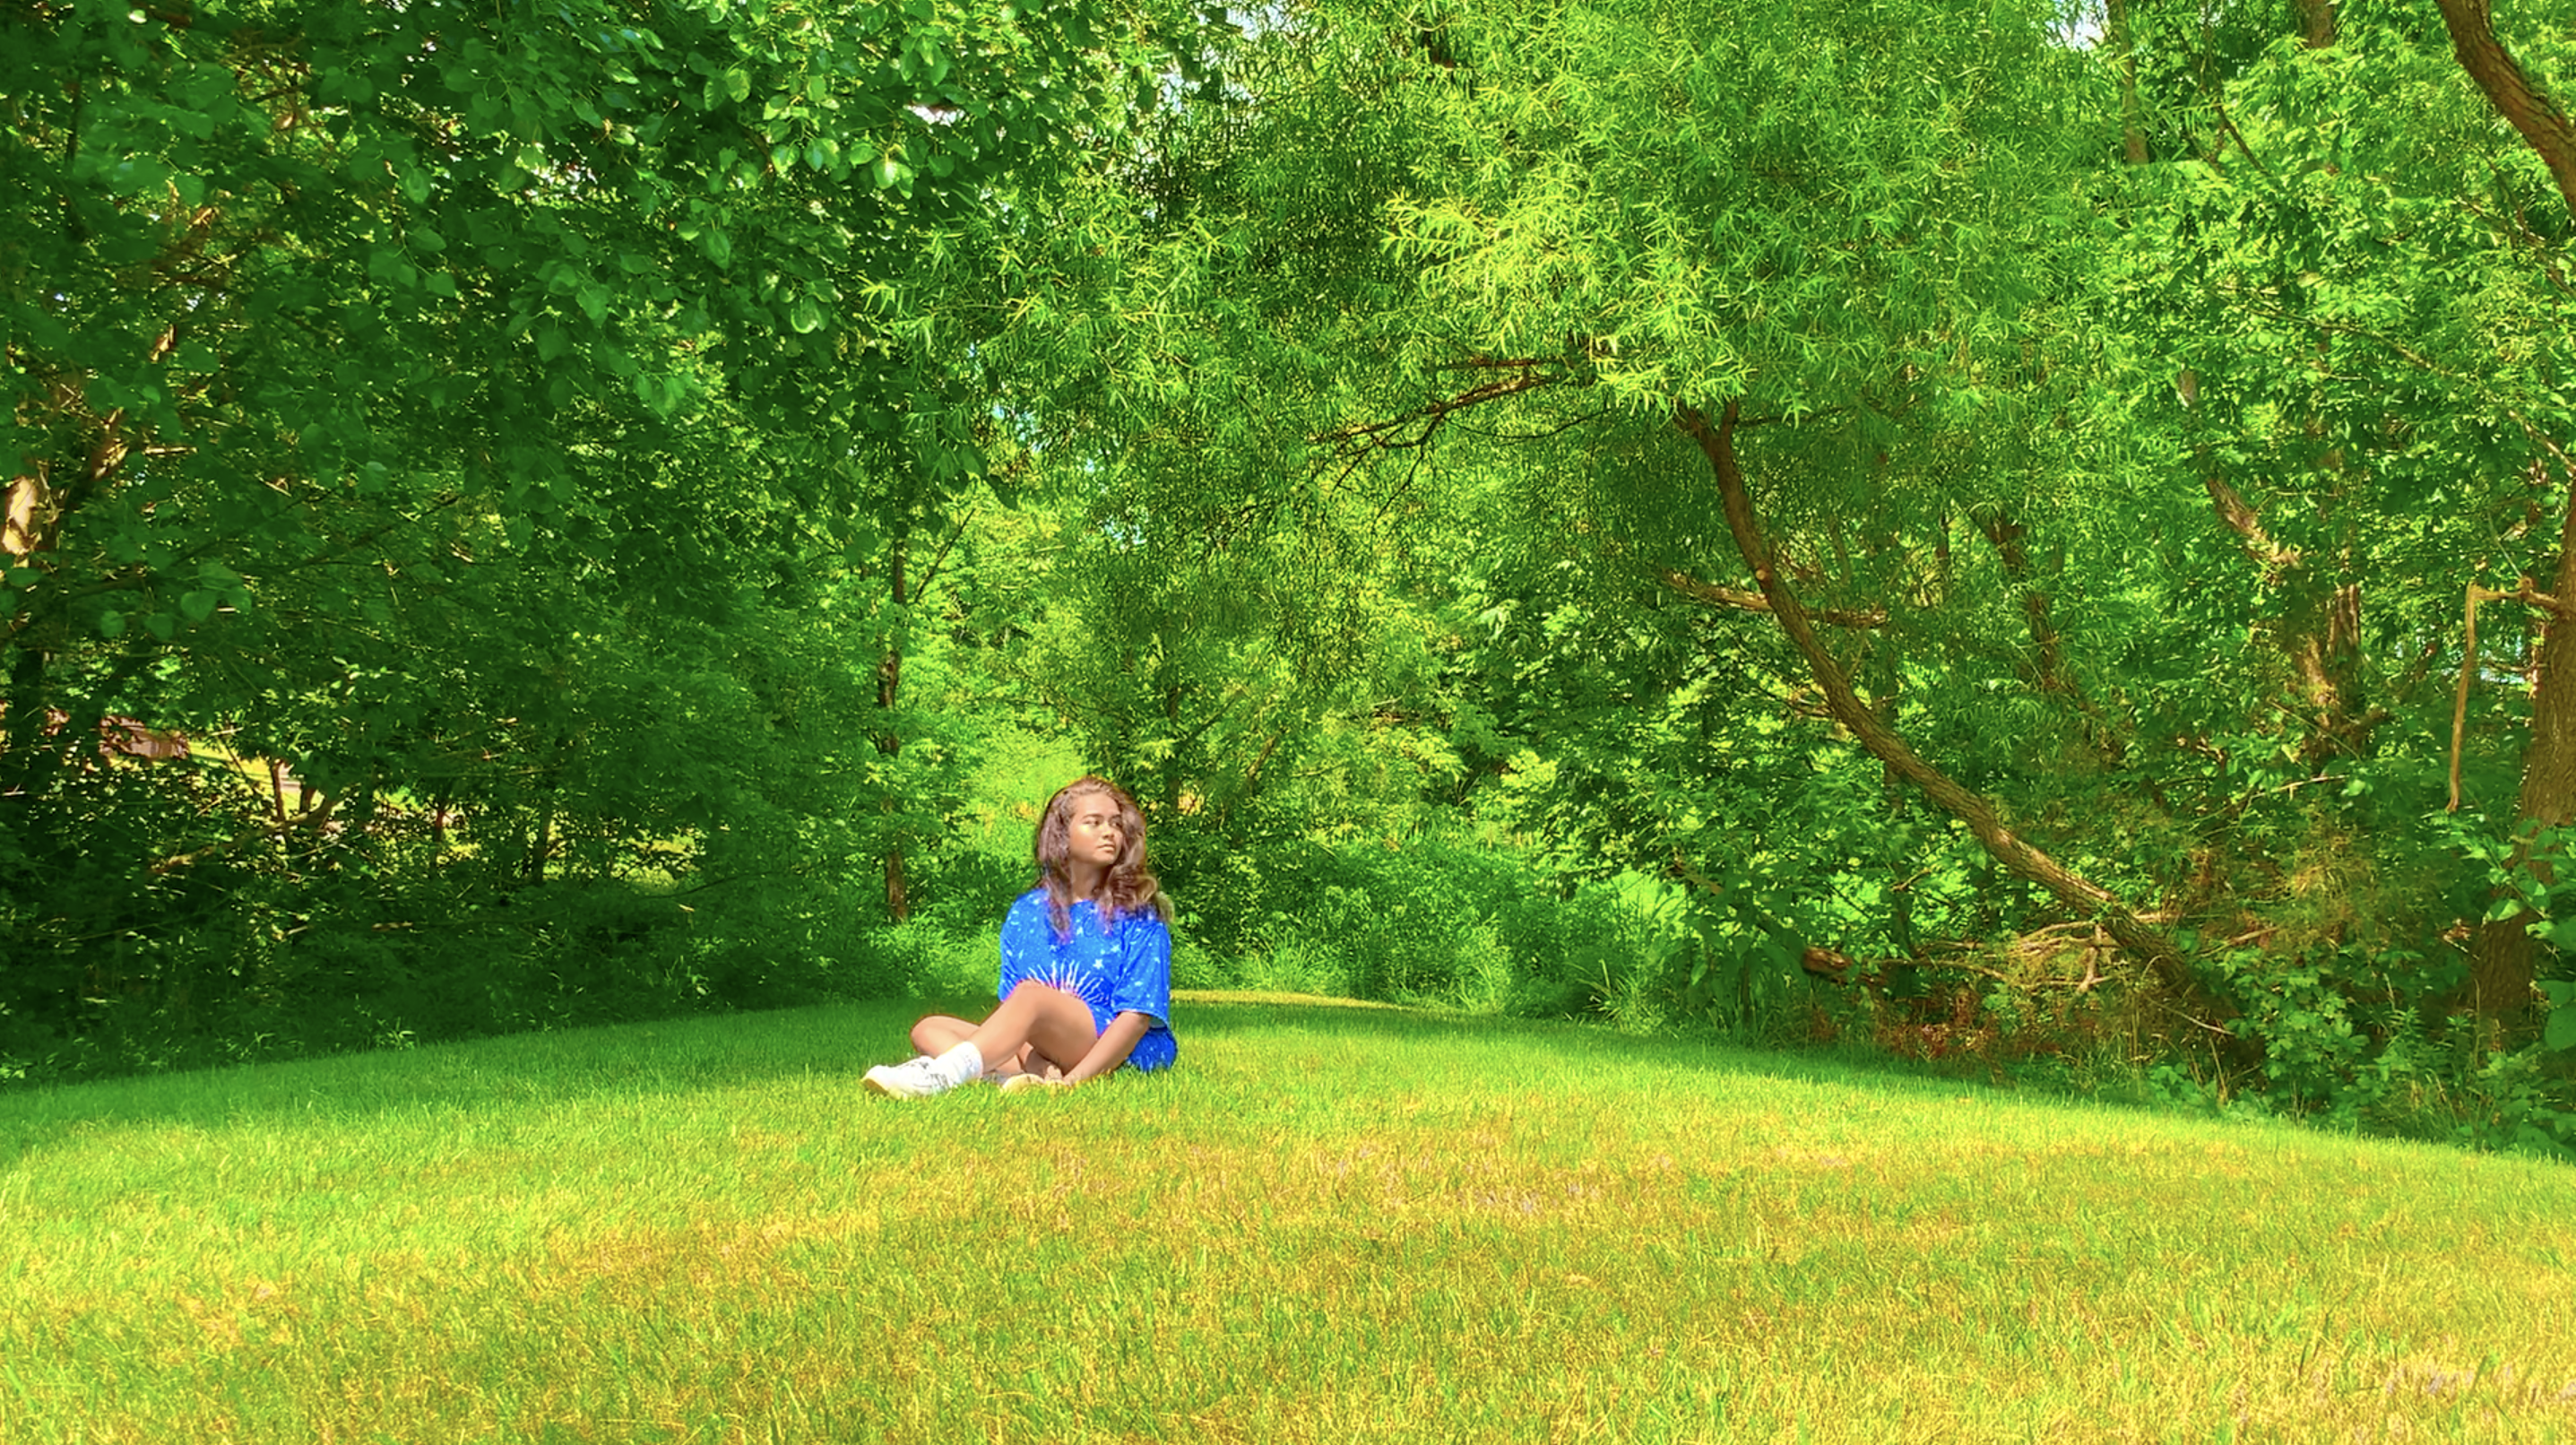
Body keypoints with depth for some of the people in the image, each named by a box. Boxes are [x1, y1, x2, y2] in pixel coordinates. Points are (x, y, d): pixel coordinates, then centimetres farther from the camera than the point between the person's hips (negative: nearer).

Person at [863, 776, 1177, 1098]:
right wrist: (1037, 1066, -16)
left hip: (1126, 1054, -6)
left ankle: (939, 1076, -50)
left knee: (1030, 996, -31)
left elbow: (1138, 1015, -7)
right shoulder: (1027, 913, 13)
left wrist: (1073, 1079, -20)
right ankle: (1039, 1078, -36)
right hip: (1045, 1053, 6)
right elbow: (1011, 1009, 6)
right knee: (929, 1029, -10)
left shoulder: (1137, 915, 1)